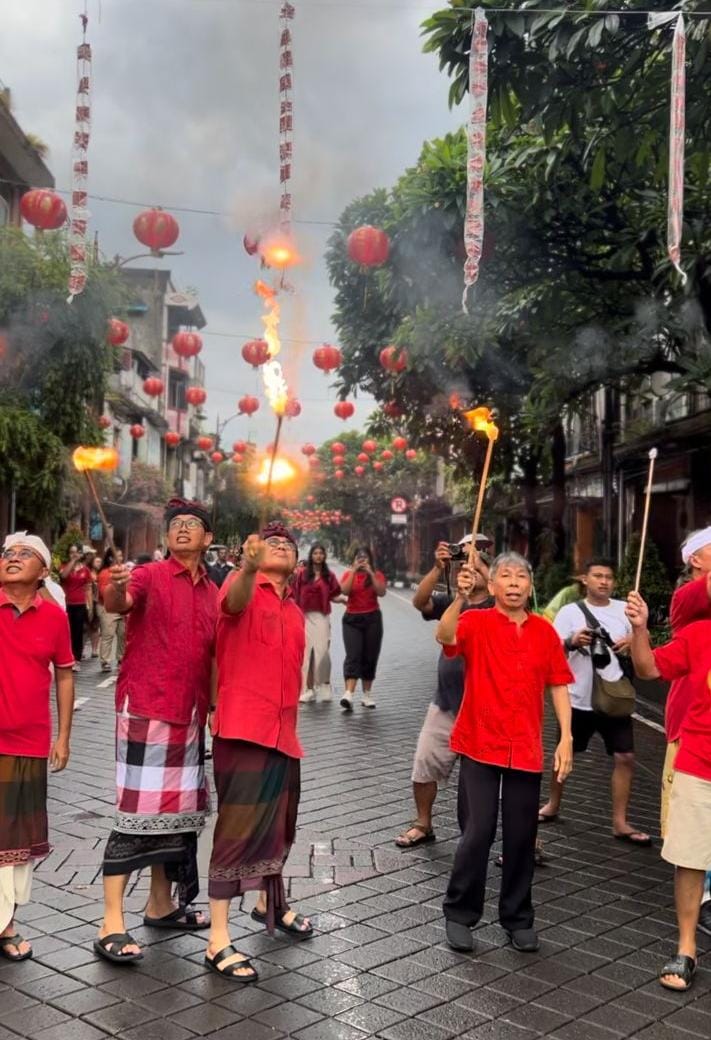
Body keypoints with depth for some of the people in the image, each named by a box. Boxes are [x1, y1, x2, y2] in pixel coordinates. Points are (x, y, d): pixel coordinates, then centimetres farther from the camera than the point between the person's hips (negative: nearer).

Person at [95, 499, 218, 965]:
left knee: (178, 813, 14)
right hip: (146, 711, -7)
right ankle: (112, 923, 0)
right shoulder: (150, 575, -6)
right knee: (137, 816, -7)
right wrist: (116, 588, -50)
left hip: (189, 717, 7)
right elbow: (117, 604, -27)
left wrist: (212, 706, 10)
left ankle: (161, 903, 29)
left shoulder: (212, 593, 12)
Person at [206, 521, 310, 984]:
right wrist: (247, 566, -53)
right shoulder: (243, 589, -6)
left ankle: (271, 902, 42)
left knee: (279, 825, 20)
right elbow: (235, 601, -32)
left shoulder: (295, 613, 15)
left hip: (283, 733, 8)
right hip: (244, 729, -7)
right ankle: (218, 940, 0)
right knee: (239, 828, -7)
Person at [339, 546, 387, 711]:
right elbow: (344, 590, -13)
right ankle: (348, 695, -26)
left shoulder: (377, 575, 5)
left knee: (370, 657, 5)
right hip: (352, 619, -1)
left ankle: (367, 695, 17)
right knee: (353, 656, -14)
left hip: (372, 618, 1)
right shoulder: (348, 574, 6)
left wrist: (371, 573, -15)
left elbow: (381, 592, -12)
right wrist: (354, 571, -14)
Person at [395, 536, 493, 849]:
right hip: (445, 706, 4)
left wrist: (479, 563, -28)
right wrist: (438, 568, -24)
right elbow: (419, 601, -12)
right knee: (423, 768, 13)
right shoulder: (451, 603, 5)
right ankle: (423, 825, 32)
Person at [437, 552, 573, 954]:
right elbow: (446, 636, -25)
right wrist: (461, 596, -40)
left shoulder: (544, 630, 5)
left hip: (526, 750, 3)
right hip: (480, 747, -3)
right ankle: (460, 914, 17)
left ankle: (518, 917, 26)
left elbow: (558, 685, 7)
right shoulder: (477, 622, -4)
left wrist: (566, 738, 0)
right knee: (478, 833, -2)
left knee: (522, 837, 10)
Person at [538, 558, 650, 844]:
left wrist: (633, 640, -13)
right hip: (579, 698, -1)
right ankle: (553, 805, 34)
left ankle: (620, 823, 7)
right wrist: (572, 642, -26)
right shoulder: (570, 612, -4)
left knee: (625, 757, -3)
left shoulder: (624, 609, 2)